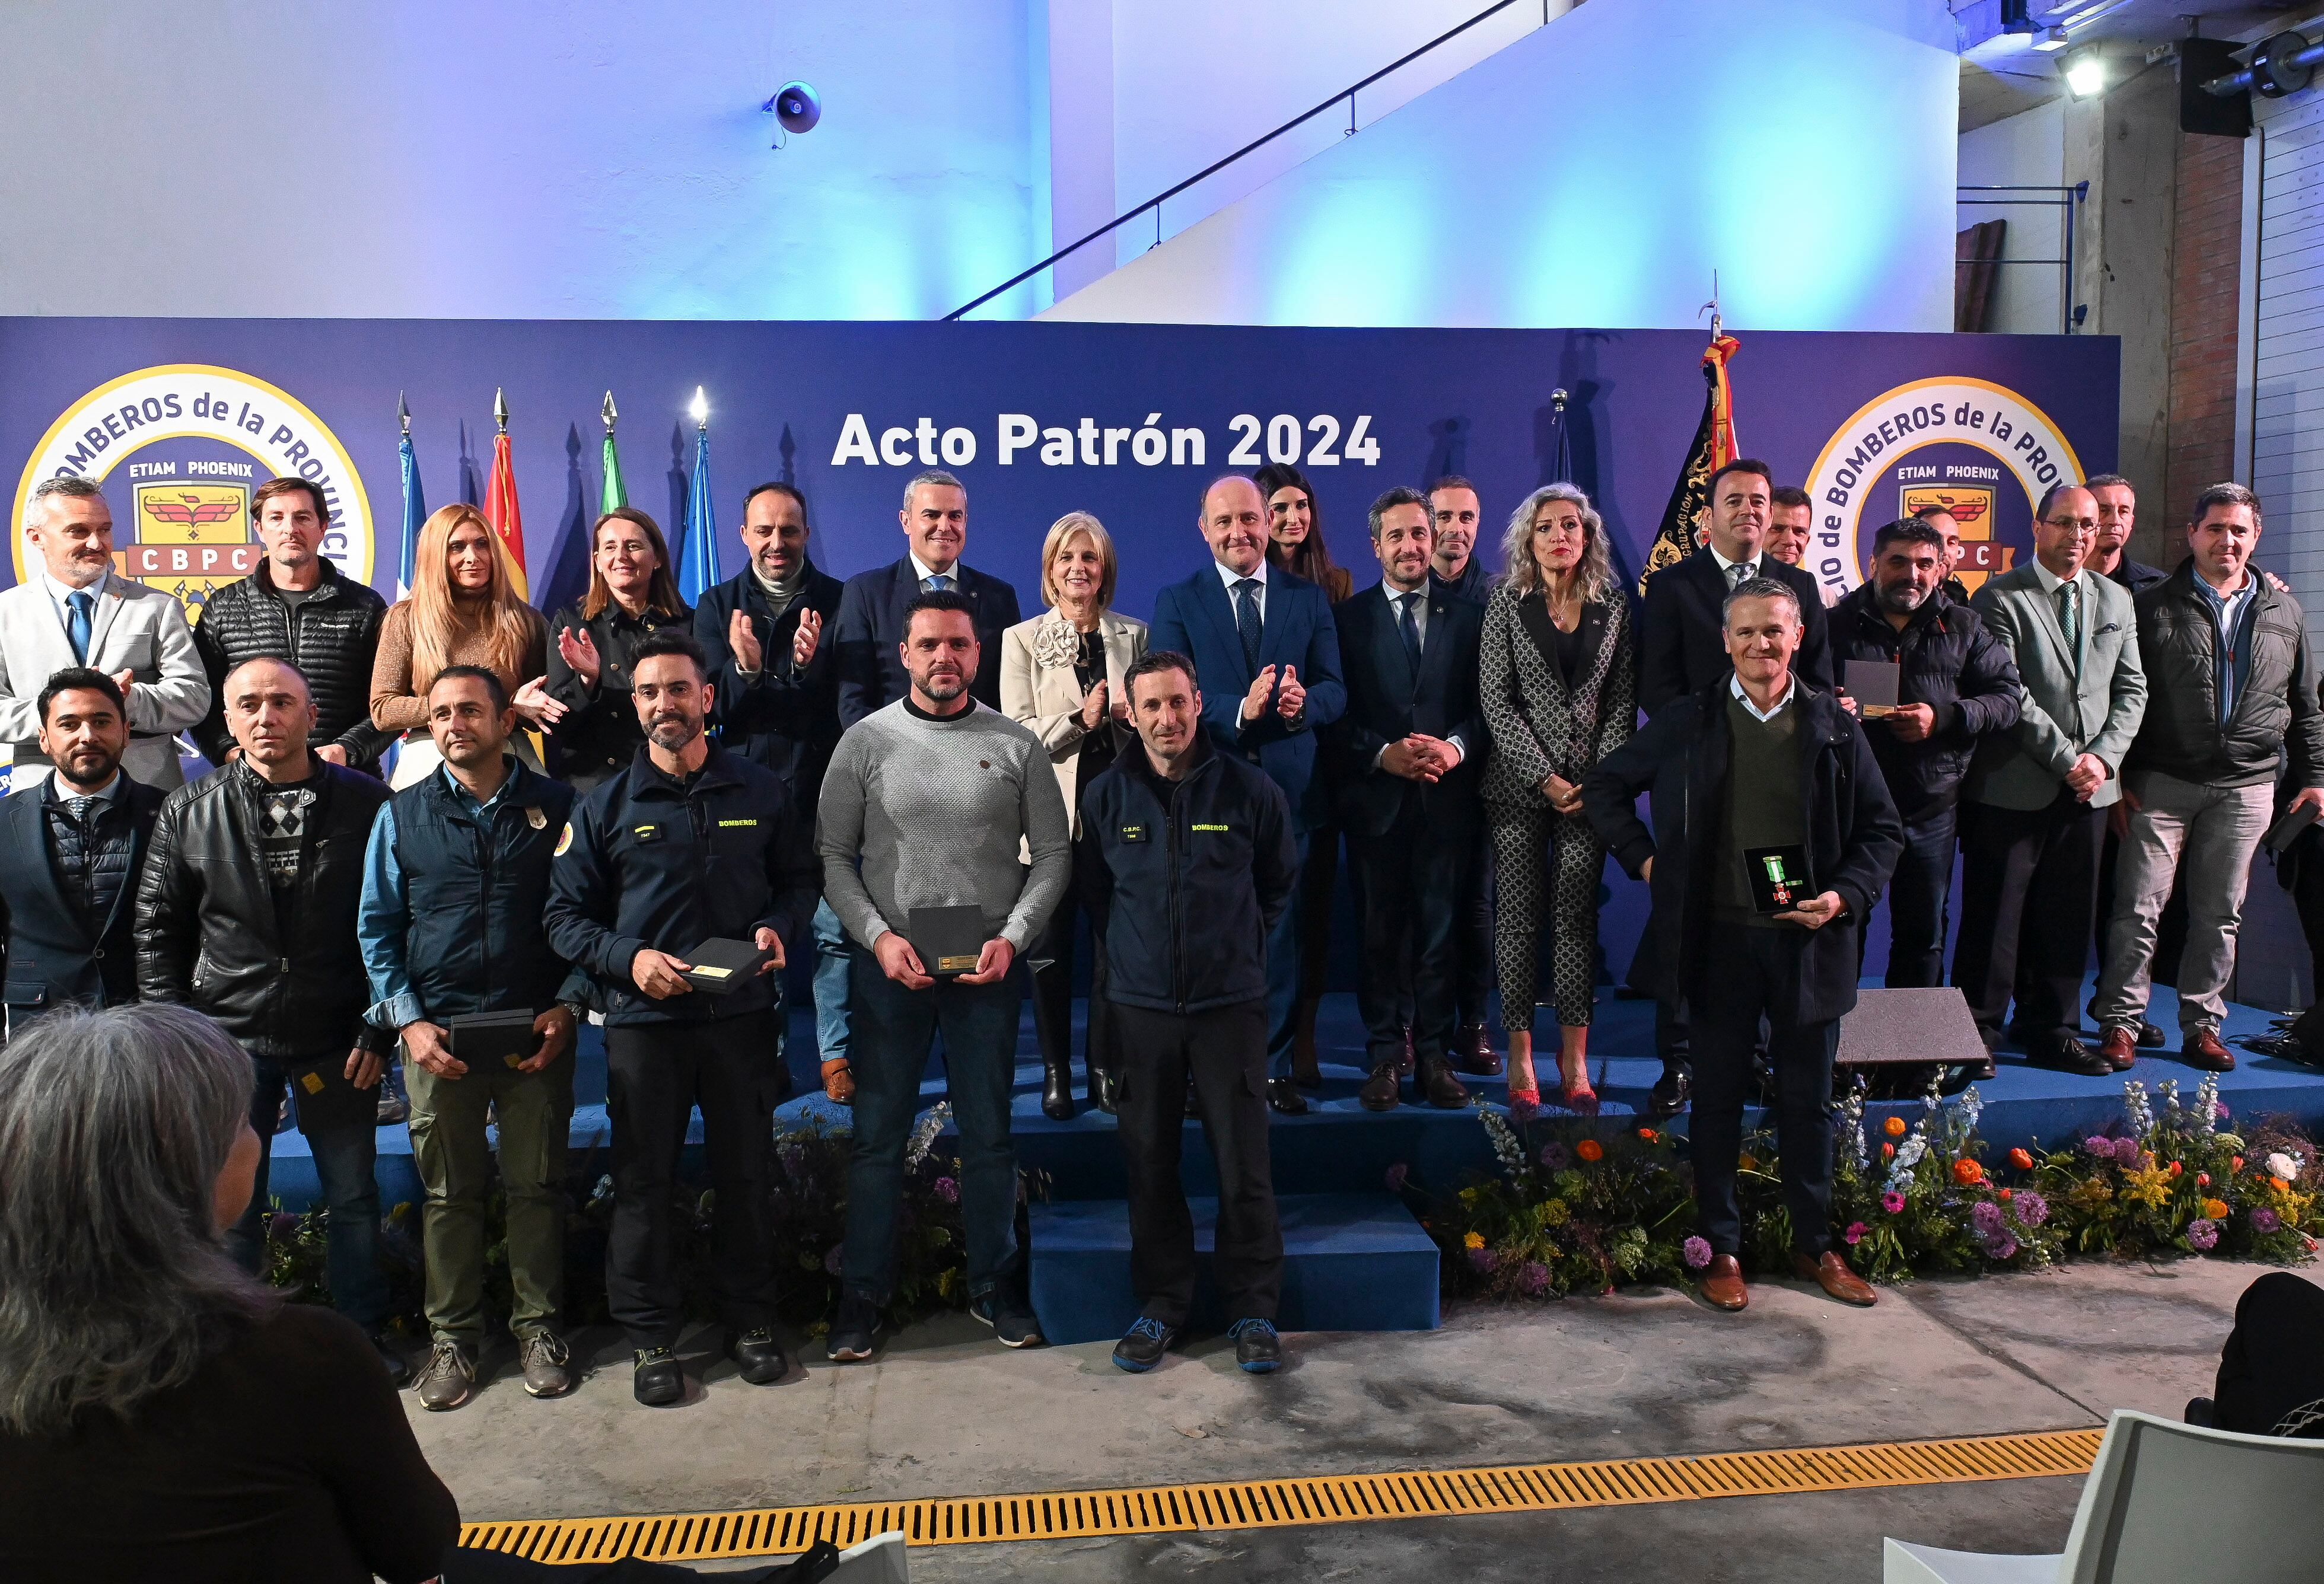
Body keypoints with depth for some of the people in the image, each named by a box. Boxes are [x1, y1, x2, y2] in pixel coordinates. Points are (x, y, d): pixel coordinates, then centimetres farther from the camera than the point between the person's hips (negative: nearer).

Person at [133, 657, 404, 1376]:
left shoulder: (366, 803, -4)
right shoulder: (188, 812, 2)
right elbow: (158, 929, 6)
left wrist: (379, 1028, -4)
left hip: (334, 1039, -1)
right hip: (229, 1040, 1)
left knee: (353, 1194, 9)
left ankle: (365, 1333, 26)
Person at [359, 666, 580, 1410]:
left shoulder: (557, 806, 4)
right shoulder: (402, 815, 7)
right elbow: (377, 927, 8)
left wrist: (566, 1010, -6)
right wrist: (409, 1020, -3)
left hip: (537, 1035, -1)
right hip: (438, 1034, 1)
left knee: (538, 1186, 6)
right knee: (448, 1193, 9)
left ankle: (537, 1326, 21)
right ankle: (451, 1336, 22)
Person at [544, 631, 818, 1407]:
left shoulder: (762, 793, 5)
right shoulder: (605, 807, 3)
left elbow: (798, 879, 13)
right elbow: (566, 915, 2)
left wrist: (778, 927, -8)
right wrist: (628, 958, -14)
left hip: (743, 1014, 1)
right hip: (643, 1020, -1)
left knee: (746, 1173, 10)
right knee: (643, 1181, 6)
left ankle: (750, 1319, 27)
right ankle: (650, 1335, 21)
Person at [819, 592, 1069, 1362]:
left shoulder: (1016, 746, 2)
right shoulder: (866, 742, 1)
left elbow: (1053, 854, 2)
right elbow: (834, 858, 1)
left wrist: (1011, 938, -10)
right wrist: (879, 936, -11)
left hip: (987, 967, 1)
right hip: (889, 966, 0)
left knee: (988, 1136, 10)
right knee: (877, 1137, 6)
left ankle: (996, 1285, 25)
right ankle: (862, 1293, 19)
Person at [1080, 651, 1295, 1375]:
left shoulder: (1251, 790, -2)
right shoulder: (1106, 796, 2)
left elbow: (1281, 881, 13)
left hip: (1231, 1002, -1)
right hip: (1141, 1005, 2)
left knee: (1244, 1163, 1)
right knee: (1149, 1160, 7)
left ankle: (1253, 1308, 16)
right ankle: (1163, 1301, 22)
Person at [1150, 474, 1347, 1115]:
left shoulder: (1309, 599, 8)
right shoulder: (1176, 602, 3)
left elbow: (1335, 689, 3)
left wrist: (1303, 702, -20)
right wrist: (1241, 709, -22)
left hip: (1287, 790, 1)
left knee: (1280, 935, 7)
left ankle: (1273, 1066, 18)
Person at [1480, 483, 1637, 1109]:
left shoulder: (1615, 608, 7)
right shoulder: (1507, 603, 2)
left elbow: (1623, 702, 5)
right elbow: (1497, 701, -4)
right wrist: (1544, 778, -10)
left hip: (1591, 785, 1)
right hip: (1520, 784, -1)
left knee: (1578, 917, 2)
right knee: (1521, 917, 0)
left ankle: (1575, 1059, 8)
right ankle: (1520, 1058, 6)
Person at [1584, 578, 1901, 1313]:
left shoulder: (1834, 726, 3)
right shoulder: (1689, 723, 1)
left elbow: (1883, 830, 7)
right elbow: (1604, 787, 10)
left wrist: (1843, 896, -9)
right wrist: (1643, 858, 0)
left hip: (1809, 940, 1)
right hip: (1721, 939, -1)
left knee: (1808, 1100, 12)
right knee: (1718, 1100, 8)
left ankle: (1814, 1245, 28)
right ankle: (1720, 1248, 20)